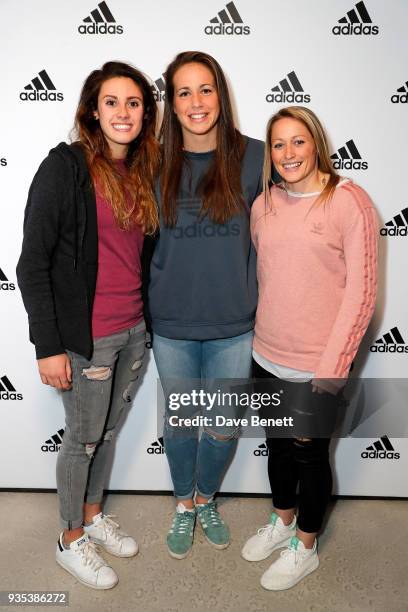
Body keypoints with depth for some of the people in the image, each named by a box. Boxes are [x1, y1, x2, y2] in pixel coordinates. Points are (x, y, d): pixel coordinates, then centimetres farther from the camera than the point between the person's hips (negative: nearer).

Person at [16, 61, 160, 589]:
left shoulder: (141, 171, 8)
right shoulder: (65, 167, -13)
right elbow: (33, 262, -15)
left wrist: (147, 315, 10)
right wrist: (48, 345, -16)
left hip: (133, 330, 6)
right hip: (87, 336, -6)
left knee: (108, 430, 21)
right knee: (84, 438, 11)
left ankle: (93, 514, 45)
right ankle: (71, 541, 35)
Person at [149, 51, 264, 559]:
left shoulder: (253, 157, -5)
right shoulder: (158, 164, -1)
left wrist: (260, 301, -2)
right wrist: (151, 302, 1)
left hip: (234, 325, 0)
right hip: (173, 325, 1)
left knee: (224, 427, 14)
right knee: (180, 420, 17)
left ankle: (206, 498, 44)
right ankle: (184, 505, 43)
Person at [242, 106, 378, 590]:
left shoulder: (350, 202, -12)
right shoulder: (264, 204, 4)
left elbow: (361, 292, -13)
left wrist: (331, 367, -15)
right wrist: (262, 335, 11)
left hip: (316, 366, -5)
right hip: (266, 356, 5)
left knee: (309, 452, 12)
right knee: (277, 445, 21)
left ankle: (305, 547, 37)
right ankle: (282, 521, 48)